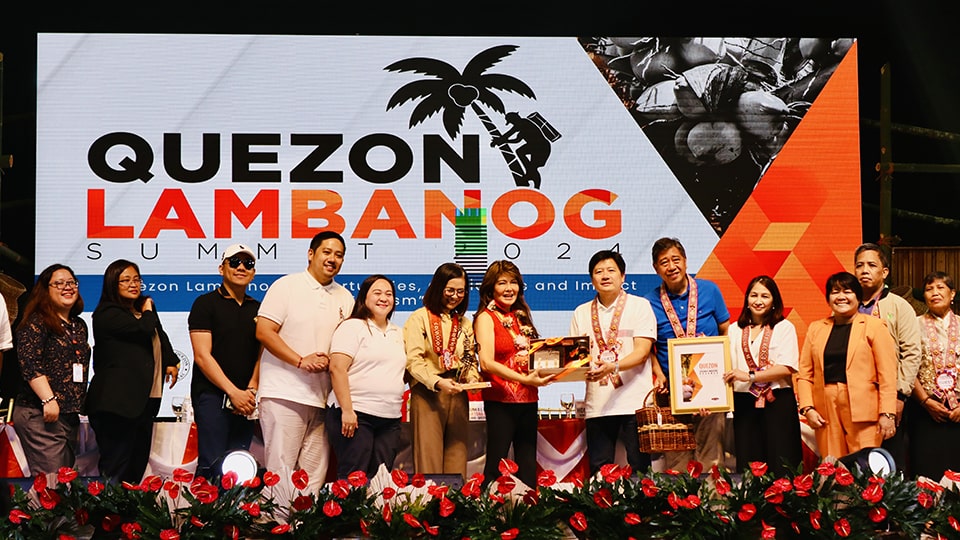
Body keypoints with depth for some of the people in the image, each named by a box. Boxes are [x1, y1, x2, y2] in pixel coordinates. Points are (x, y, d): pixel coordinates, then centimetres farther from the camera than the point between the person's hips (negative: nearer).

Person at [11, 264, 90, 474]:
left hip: (70, 416, 8)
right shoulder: (37, 322, -5)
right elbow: (29, 364, -15)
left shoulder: (79, 325, 18)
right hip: (40, 416, -8)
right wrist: (49, 400, -22)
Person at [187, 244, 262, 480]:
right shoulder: (206, 303, 2)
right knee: (212, 465, -11)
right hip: (212, 395, -5)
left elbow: (261, 356, 14)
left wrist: (251, 390, -4)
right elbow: (202, 356, -6)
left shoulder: (257, 309, 17)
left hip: (245, 400, 5)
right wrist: (233, 392, -13)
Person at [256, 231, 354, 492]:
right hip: (284, 393, -5)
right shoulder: (286, 286, 0)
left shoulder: (345, 298, 15)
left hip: (323, 398, 5)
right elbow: (264, 332, -8)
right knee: (280, 470, -6)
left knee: (315, 475, 4)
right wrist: (301, 361, -16)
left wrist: (329, 360, -6)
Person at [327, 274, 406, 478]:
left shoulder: (398, 333, 19)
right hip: (355, 415, -7)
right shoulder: (353, 327, -3)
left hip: (390, 419, 7)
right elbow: (337, 368, -12)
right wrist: (346, 410, -18)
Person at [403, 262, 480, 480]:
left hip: (457, 396, 5)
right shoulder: (420, 318, 0)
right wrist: (438, 382, -22)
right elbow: (413, 361, -9)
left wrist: (473, 380, -4)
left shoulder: (465, 323, 17)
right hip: (427, 394, -5)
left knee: (456, 461, 3)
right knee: (429, 462, -7)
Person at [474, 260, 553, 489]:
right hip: (500, 401, -6)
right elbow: (487, 363, -16)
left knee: (527, 467, 8)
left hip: (528, 400, 7)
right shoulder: (486, 317, -4)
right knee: (496, 467, -4)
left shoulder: (521, 317, 16)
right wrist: (525, 379, -24)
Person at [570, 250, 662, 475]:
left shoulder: (640, 305, 4)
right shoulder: (582, 312, 14)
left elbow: (642, 351, -6)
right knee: (599, 471, 4)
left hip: (635, 401, -3)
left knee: (640, 469, 0)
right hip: (597, 404, 3)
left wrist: (613, 367, -21)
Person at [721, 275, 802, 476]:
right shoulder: (734, 330, 14)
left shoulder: (784, 328, 2)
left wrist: (750, 376, -16)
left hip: (778, 401, -3)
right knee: (747, 467, 2)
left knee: (781, 467, -3)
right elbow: (726, 369, 10)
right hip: (745, 403, 3)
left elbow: (787, 368, -9)